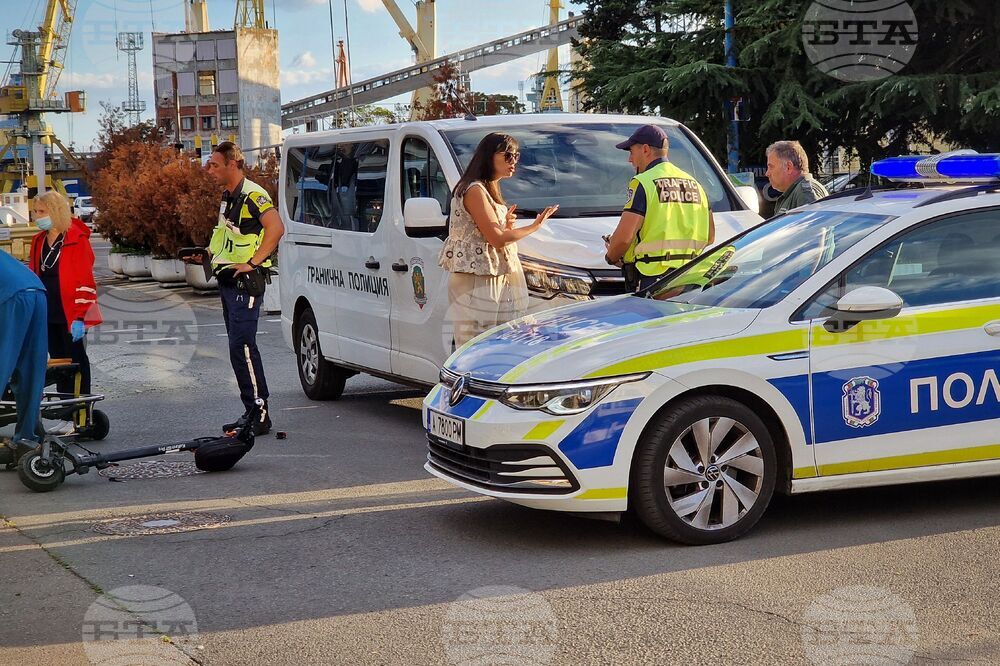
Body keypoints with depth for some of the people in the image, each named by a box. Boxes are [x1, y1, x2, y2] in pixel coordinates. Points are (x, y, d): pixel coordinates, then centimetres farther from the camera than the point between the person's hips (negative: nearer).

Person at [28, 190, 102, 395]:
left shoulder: (77, 240, -11)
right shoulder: (39, 241, 10)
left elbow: (85, 281, -14)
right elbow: (34, 276, 17)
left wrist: (79, 317, -19)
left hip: (70, 314, -7)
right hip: (47, 315, 7)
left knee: (76, 361, 1)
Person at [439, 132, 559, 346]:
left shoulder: (489, 190, 19)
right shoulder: (474, 190, -12)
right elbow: (497, 239, -16)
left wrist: (506, 225, -1)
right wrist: (535, 226, -5)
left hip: (497, 280, 10)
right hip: (476, 282, -10)